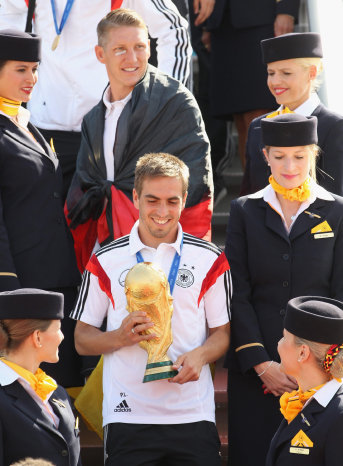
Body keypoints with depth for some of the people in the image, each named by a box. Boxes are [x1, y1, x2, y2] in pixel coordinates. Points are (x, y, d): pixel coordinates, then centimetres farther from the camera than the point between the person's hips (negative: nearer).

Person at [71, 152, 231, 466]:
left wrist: (200, 355, -11)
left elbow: (223, 332, 10)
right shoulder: (106, 262, 5)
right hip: (128, 416, 0)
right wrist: (121, 336, -12)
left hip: (193, 416, 1)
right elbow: (82, 339, 7)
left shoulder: (209, 260, 6)